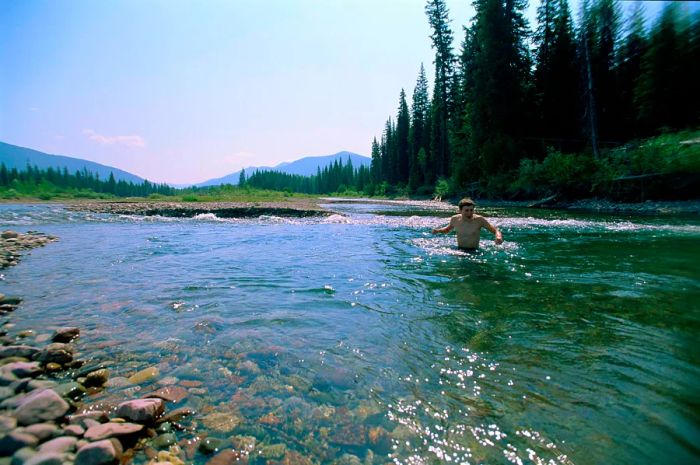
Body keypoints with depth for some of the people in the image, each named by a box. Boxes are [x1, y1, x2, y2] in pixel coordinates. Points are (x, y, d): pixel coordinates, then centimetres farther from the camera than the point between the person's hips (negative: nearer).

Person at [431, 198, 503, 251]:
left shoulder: (479, 220, -13)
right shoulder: (455, 219, -3)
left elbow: (495, 230, -8)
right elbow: (448, 229, 19)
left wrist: (499, 237, -31)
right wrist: (438, 230, 0)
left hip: (474, 251, -3)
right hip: (459, 250, 3)